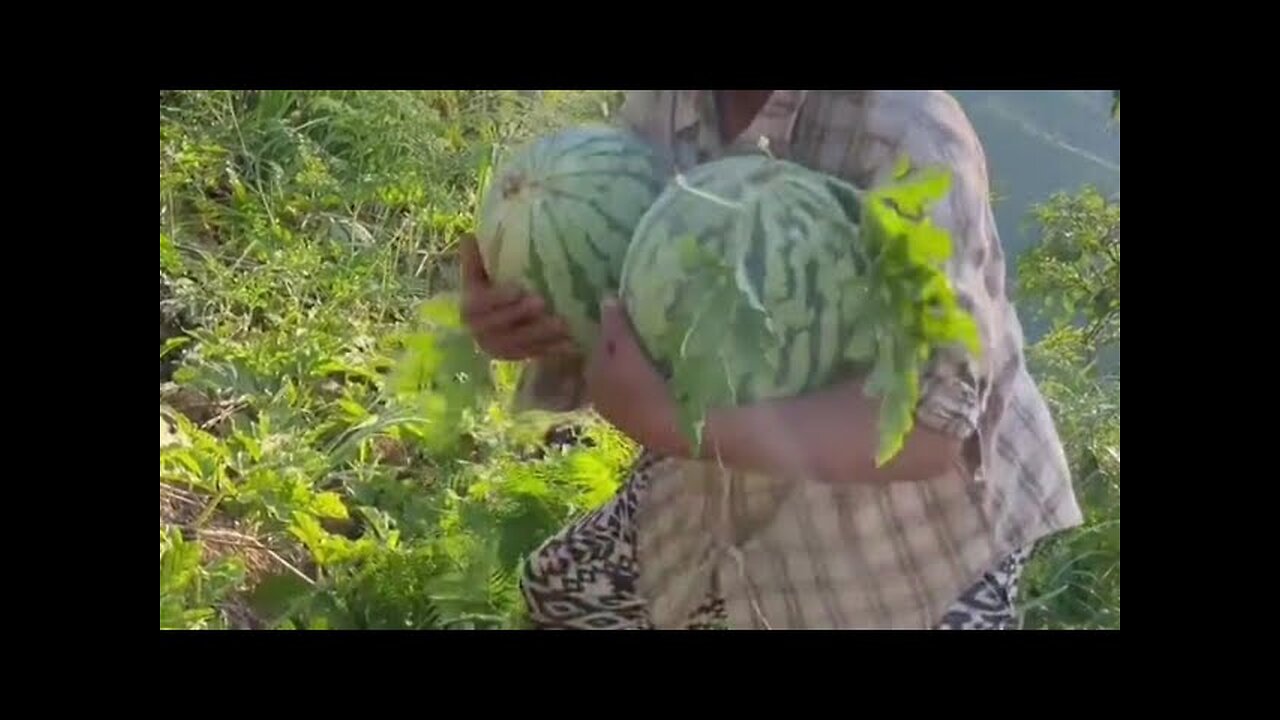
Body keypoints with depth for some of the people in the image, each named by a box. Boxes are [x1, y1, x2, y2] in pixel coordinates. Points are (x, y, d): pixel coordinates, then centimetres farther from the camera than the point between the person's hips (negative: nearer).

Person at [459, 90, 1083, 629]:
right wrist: (516, 318, -25)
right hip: (735, 490, 7)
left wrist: (669, 421, -43)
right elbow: (605, 284, -2)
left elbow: (930, 424, -37)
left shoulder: (905, 133, -32)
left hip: (910, 529, -6)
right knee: (563, 590, 19)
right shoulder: (662, 105, -11)